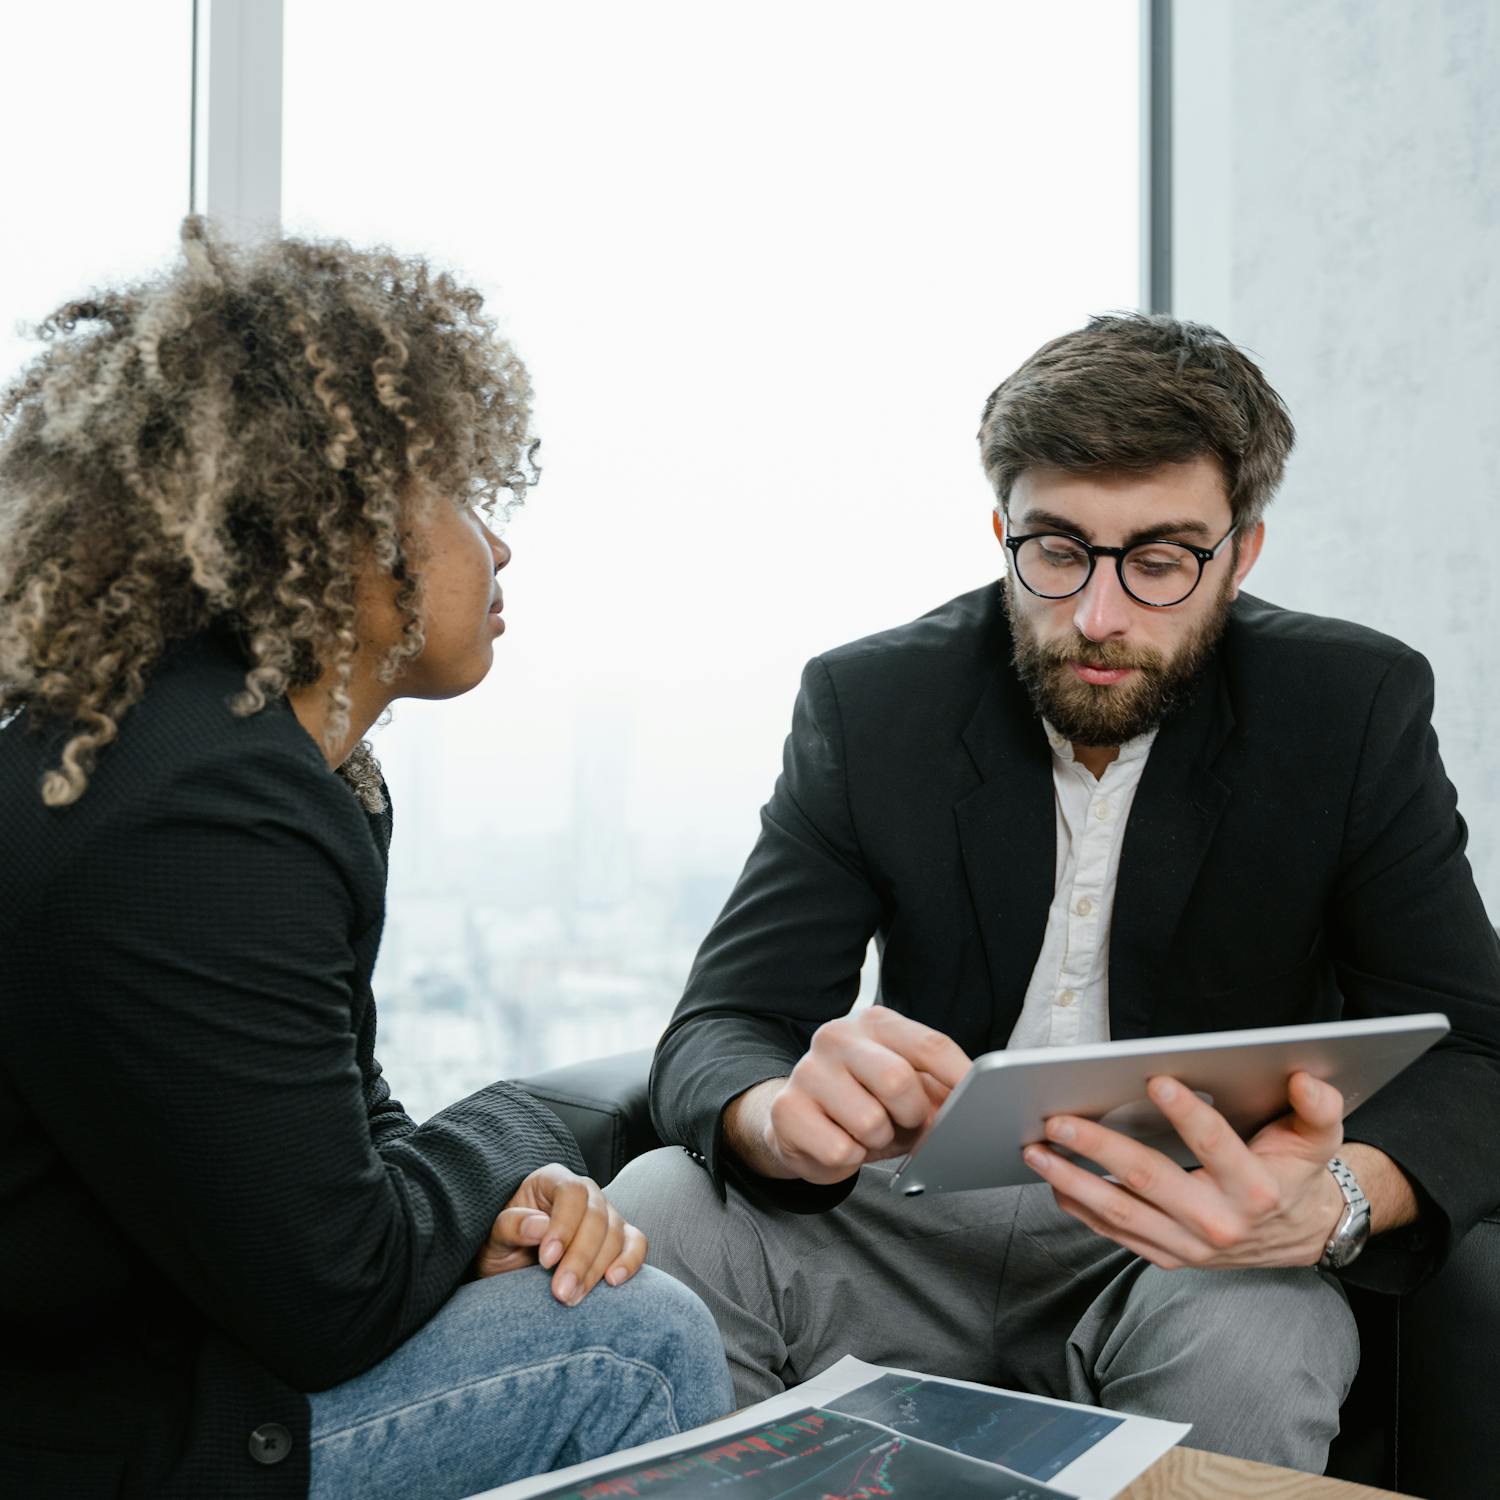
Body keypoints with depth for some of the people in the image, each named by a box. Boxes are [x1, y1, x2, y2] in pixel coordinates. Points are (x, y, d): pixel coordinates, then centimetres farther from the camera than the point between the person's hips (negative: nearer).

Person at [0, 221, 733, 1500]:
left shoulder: (280, 756, 6)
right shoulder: (192, 827, -27)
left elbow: (344, 1118, 14)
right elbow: (334, 1300, -24)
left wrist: (482, 1212, -6)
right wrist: (505, 1140, -6)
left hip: (143, 1336, 10)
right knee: (633, 1340, -13)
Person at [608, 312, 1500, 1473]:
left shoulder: (1355, 711, -7)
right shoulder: (870, 703, -4)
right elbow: (720, 1028, -8)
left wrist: (1336, 1200, -35)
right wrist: (787, 1118, -35)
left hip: (1206, 1247, -1)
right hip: (918, 1219, 2)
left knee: (1251, 1337, -35)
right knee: (656, 1211, -24)